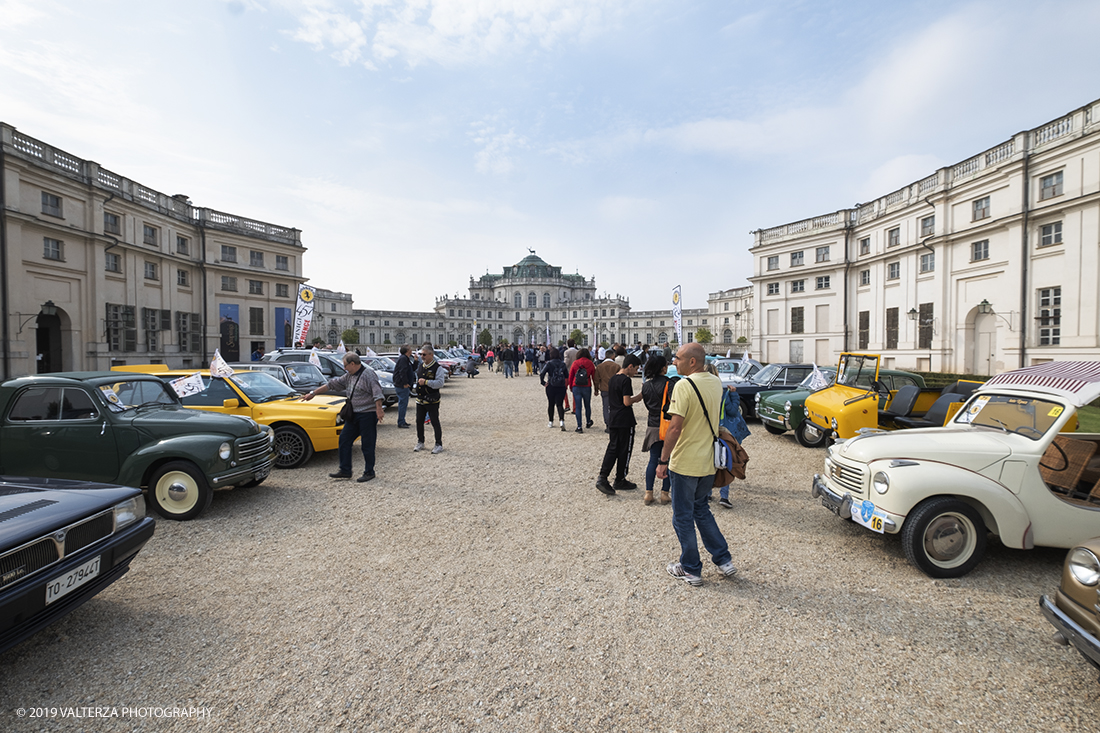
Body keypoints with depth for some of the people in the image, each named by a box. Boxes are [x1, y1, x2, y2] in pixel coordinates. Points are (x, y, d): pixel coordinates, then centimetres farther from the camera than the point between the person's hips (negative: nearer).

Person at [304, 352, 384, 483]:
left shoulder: (368, 374, -12)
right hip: (353, 415, 9)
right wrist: (313, 393, 21)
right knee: (344, 440, 9)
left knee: (367, 445, -1)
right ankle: (345, 471, 19)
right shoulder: (348, 376, 15)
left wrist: (379, 410, -28)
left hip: (368, 414, -9)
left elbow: (377, 393, -20)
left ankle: (369, 472, 12)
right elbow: (331, 384, 20)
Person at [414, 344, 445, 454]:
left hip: (432, 401, -7)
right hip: (420, 400, 7)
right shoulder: (420, 366, 11)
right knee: (419, 421, 13)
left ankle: (439, 445, 11)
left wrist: (426, 382, -25)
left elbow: (440, 383, -21)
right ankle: (420, 442, 31)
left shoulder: (437, 368, -12)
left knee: (435, 422, -1)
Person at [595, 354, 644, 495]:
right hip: (625, 421, -8)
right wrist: (639, 396, -5)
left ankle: (602, 478, -2)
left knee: (612, 449, 9)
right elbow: (627, 402, -20)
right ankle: (620, 481, 16)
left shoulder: (612, 379, 12)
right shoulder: (626, 380, -15)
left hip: (613, 420, 8)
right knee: (624, 450, 5)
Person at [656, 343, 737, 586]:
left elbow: (675, 428, -24)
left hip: (685, 463, -8)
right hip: (709, 462, 8)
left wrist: (663, 461, -17)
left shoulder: (684, 385, -19)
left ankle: (691, 570, 20)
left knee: (683, 517, 8)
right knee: (701, 509, 25)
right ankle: (724, 560, 27)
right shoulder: (716, 382, 6)